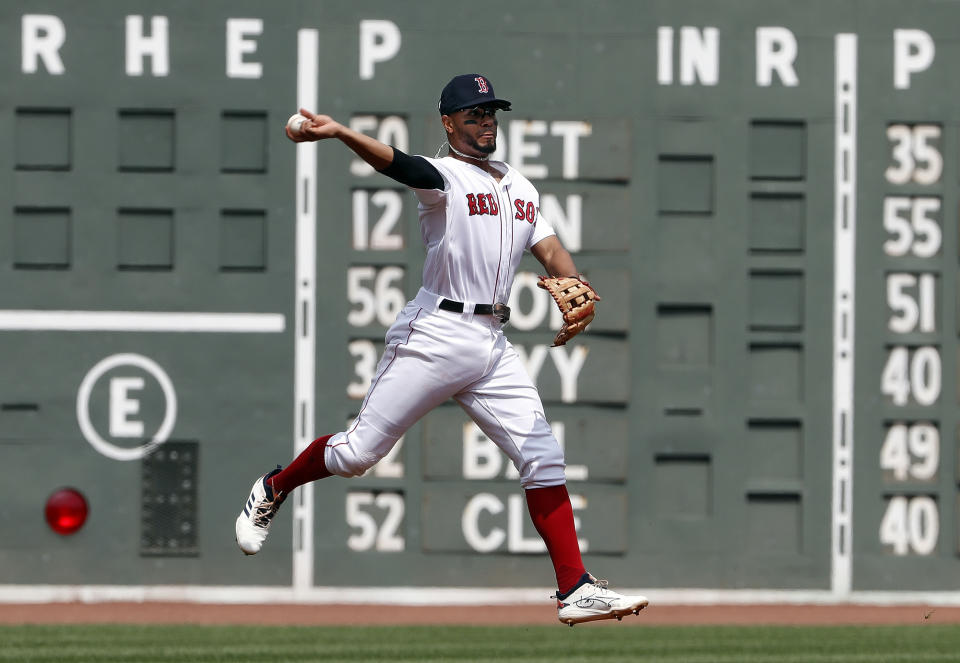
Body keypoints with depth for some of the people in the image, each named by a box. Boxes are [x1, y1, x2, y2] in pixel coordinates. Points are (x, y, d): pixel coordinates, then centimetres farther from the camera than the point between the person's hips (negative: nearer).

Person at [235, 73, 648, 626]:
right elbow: (398, 164, -25)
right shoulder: (444, 176, -5)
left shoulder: (522, 188, 18)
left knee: (543, 456, -3)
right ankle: (272, 491, 26)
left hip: (494, 345, 6)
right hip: (434, 335, -6)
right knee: (358, 452, -3)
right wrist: (338, 133, -46)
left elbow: (552, 251, 12)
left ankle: (577, 591, -2)